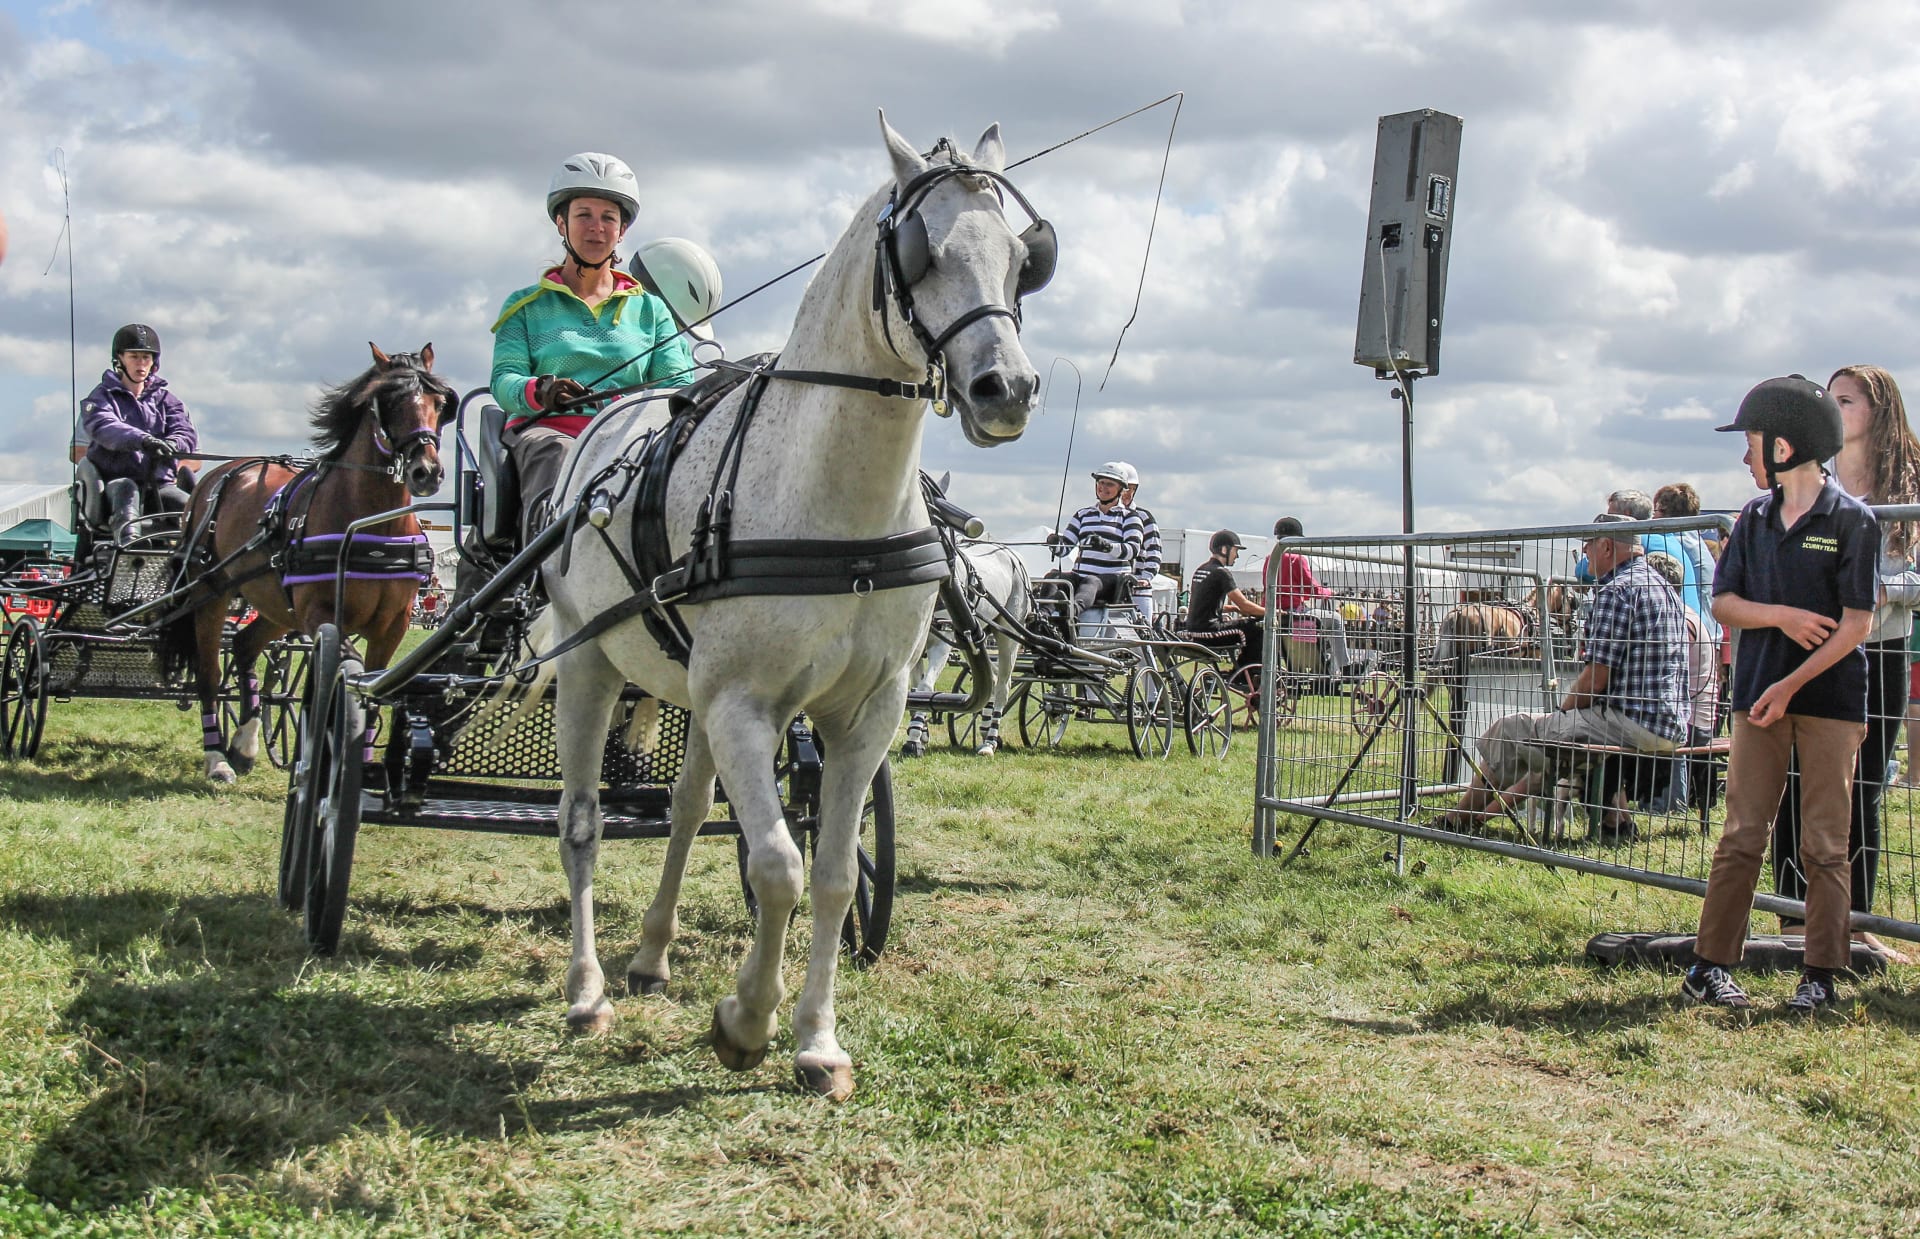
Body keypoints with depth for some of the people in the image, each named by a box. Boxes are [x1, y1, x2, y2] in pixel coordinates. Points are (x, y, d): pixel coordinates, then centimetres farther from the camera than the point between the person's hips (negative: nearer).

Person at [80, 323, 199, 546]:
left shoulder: (165, 400, 19)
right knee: (126, 487, -39)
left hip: (158, 482, 4)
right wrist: (142, 440, -36)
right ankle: (126, 538, -63)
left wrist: (170, 445, -26)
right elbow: (103, 428, -15)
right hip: (115, 479, -4)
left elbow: (187, 435, 1)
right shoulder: (102, 397, 8)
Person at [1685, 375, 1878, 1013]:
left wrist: (1791, 684, -14)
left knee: (1825, 845, 2)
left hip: (1831, 697, -4)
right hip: (1759, 695, 4)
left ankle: (1820, 975, 9)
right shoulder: (1755, 518, 10)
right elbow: (1723, 602, 9)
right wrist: (1780, 614, -10)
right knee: (1741, 836, 3)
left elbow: (1856, 623, -9)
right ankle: (1711, 965, 7)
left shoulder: (1852, 520, -5)